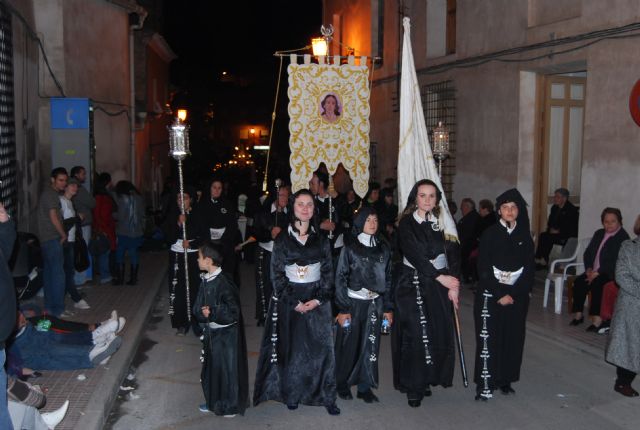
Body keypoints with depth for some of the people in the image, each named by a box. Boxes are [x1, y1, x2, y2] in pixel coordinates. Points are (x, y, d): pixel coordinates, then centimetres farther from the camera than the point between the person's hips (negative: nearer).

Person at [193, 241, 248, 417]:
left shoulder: (223, 283, -23)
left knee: (227, 367, 6)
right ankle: (213, 401, 35)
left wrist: (212, 312, -23)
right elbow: (198, 307, 5)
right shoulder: (205, 281, 1)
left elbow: (234, 311, -23)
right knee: (211, 366, 18)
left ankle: (231, 405, 22)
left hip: (226, 334, -8)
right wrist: (201, 312, -15)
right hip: (211, 332, 8)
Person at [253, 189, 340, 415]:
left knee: (320, 347, 1)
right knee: (291, 347, 3)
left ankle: (326, 396, 9)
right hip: (289, 300, -1)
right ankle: (292, 395, 16)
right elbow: (277, 275, -3)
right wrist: (295, 302, -11)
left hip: (317, 299, 1)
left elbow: (328, 272, 4)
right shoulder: (282, 240, -1)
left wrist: (317, 300, -9)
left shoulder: (321, 239, 5)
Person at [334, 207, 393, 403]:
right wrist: (342, 309, -9)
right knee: (349, 345, 3)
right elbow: (340, 278, -4)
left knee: (370, 346, 5)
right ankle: (342, 384, 20)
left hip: (375, 304, 3)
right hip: (353, 302, -3)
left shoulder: (383, 248, 7)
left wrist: (388, 307, 7)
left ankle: (365, 387, 17)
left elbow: (388, 279, 11)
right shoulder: (350, 248, -3)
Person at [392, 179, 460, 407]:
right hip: (413, 284, -4)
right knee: (415, 334, -5)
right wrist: (440, 276, -17)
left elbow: (453, 254, 3)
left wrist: (454, 284, -8)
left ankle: (426, 380, 19)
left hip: (440, 285, 4)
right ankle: (413, 387, 7)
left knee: (438, 334, 3)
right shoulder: (407, 223, -4)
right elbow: (413, 254, -14)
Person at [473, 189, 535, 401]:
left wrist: (513, 294, -9)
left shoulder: (524, 236, 6)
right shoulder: (489, 235, -2)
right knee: (488, 338, -5)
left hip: (517, 295, 3)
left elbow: (529, 269, 3)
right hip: (490, 294, -3)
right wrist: (499, 294, -12)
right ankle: (485, 384, 2)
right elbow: (483, 268, -6)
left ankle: (505, 379, 18)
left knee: (513, 338, 5)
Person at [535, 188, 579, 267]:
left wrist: (559, 231, -18)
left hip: (569, 236, -7)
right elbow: (550, 222, 19)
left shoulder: (571, 209, -12)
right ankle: (538, 259, -24)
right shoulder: (554, 208, 10)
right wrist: (551, 229, -2)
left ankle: (544, 260, -19)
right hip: (555, 233, 7)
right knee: (542, 235, -19)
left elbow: (571, 228, -17)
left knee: (548, 237, -27)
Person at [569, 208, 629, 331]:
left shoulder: (623, 237, -7)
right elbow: (587, 253, 17)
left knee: (596, 284, -34)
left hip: (611, 273, -7)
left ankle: (597, 319, -31)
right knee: (579, 282, -19)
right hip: (594, 271, 7)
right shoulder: (599, 233, 16)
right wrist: (589, 269, -1)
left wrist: (598, 272, -20)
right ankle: (578, 315, -12)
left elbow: (616, 261, -16)